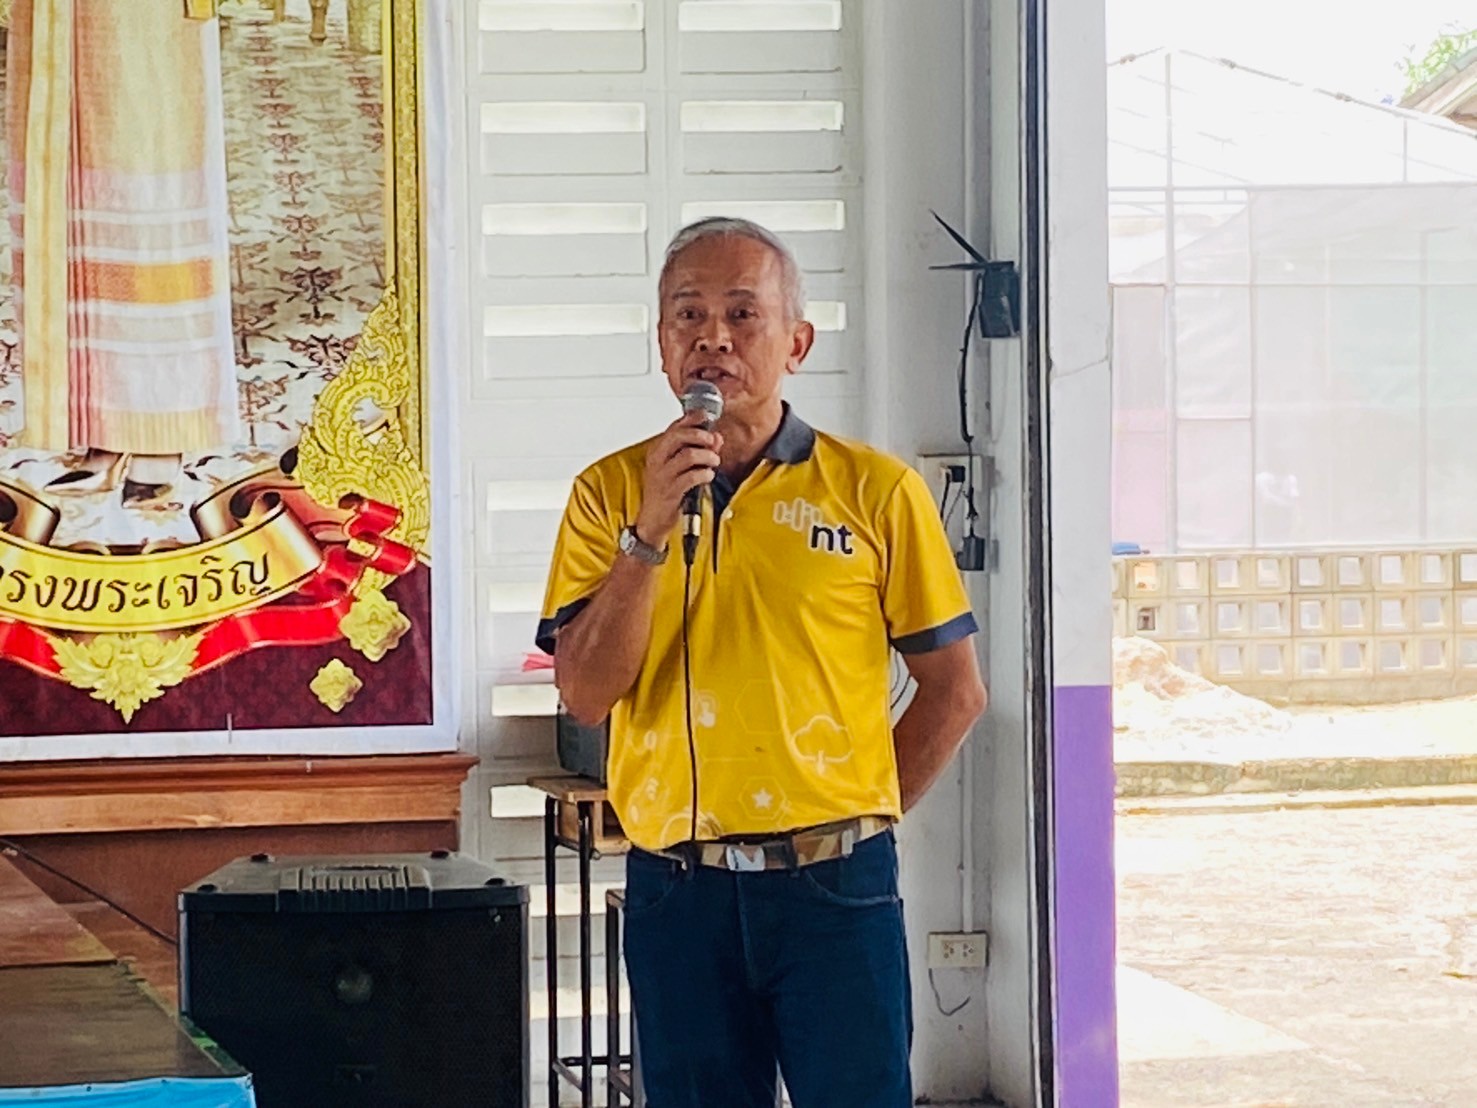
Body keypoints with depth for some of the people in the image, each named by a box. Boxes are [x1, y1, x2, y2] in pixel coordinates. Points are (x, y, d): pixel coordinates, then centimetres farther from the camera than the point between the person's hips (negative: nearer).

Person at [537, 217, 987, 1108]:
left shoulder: (876, 490, 0)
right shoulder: (611, 494, 5)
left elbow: (956, 689, 6)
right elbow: (585, 694, -5)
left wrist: (861, 813, 2)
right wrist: (651, 533, -13)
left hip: (834, 888, -1)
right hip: (676, 892, 2)